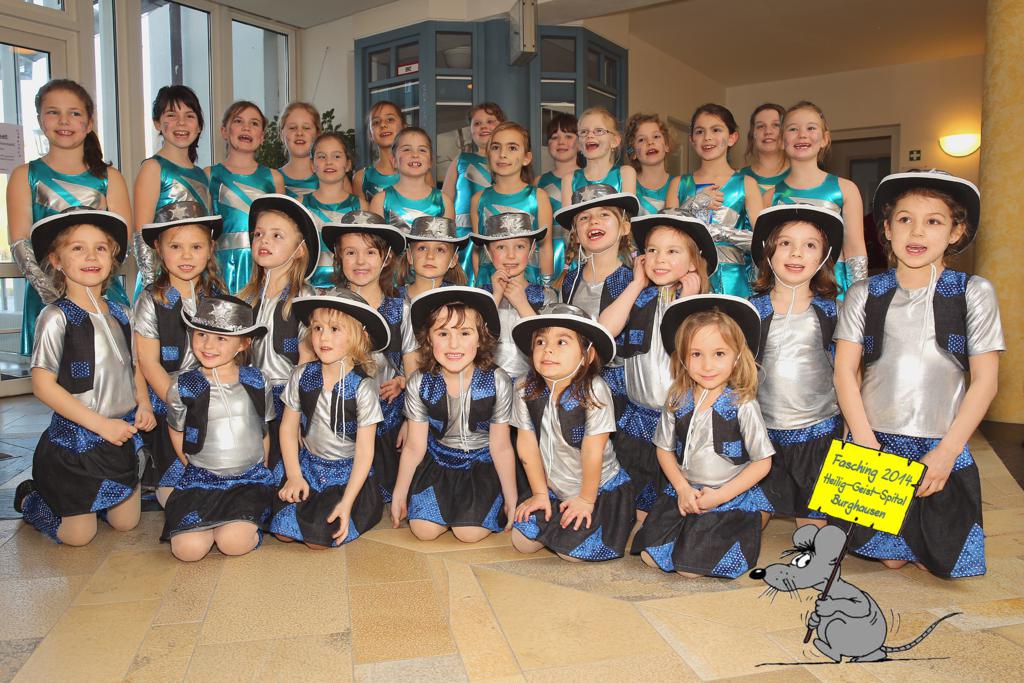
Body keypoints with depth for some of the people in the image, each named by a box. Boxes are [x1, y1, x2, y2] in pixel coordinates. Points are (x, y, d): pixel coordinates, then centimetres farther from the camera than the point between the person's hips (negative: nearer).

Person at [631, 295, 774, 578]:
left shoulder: (743, 405, -13)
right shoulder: (678, 401, -3)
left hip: (730, 498, -4)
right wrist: (683, 489, -7)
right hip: (683, 493, 4)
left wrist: (719, 496, -13)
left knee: (690, 566, -12)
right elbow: (664, 449, 7)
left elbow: (762, 462, -9)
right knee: (649, 556, -3)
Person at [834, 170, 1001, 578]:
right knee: (888, 558, 6)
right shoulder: (865, 295, 0)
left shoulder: (974, 293, -2)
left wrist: (946, 452, -9)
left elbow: (985, 380, -3)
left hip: (942, 449, 0)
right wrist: (868, 445, -10)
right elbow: (845, 372, -2)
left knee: (947, 562, 3)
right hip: (873, 442, 1)